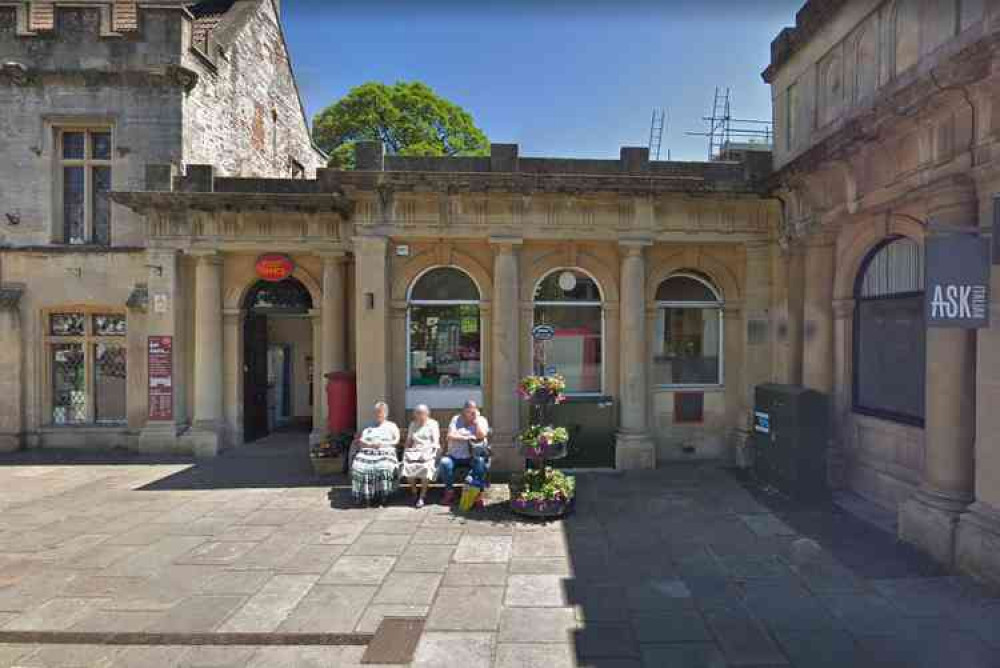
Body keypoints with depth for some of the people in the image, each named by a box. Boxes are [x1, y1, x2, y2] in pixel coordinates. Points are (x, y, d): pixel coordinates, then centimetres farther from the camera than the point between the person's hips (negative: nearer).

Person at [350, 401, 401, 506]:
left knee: (384, 468, -33)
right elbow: (360, 441, 11)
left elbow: (396, 441, 9)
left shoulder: (392, 426, 18)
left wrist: (383, 444, -6)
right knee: (358, 467, -27)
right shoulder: (368, 425, 21)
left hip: (385, 454, -2)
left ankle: (382, 494, -17)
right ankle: (364, 495, -14)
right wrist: (371, 444, -8)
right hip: (367, 453, 2)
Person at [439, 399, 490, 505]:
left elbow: (481, 435, -13)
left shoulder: (481, 420, 6)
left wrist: (477, 419, -9)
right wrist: (466, 438, -13)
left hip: (472, 456, -1)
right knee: (444, 462, -26)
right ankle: (449, 492, -8)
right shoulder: (456, 419, 9)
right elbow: (450, 436, -4)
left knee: (480, 461, -32)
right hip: (455, 455, 1)